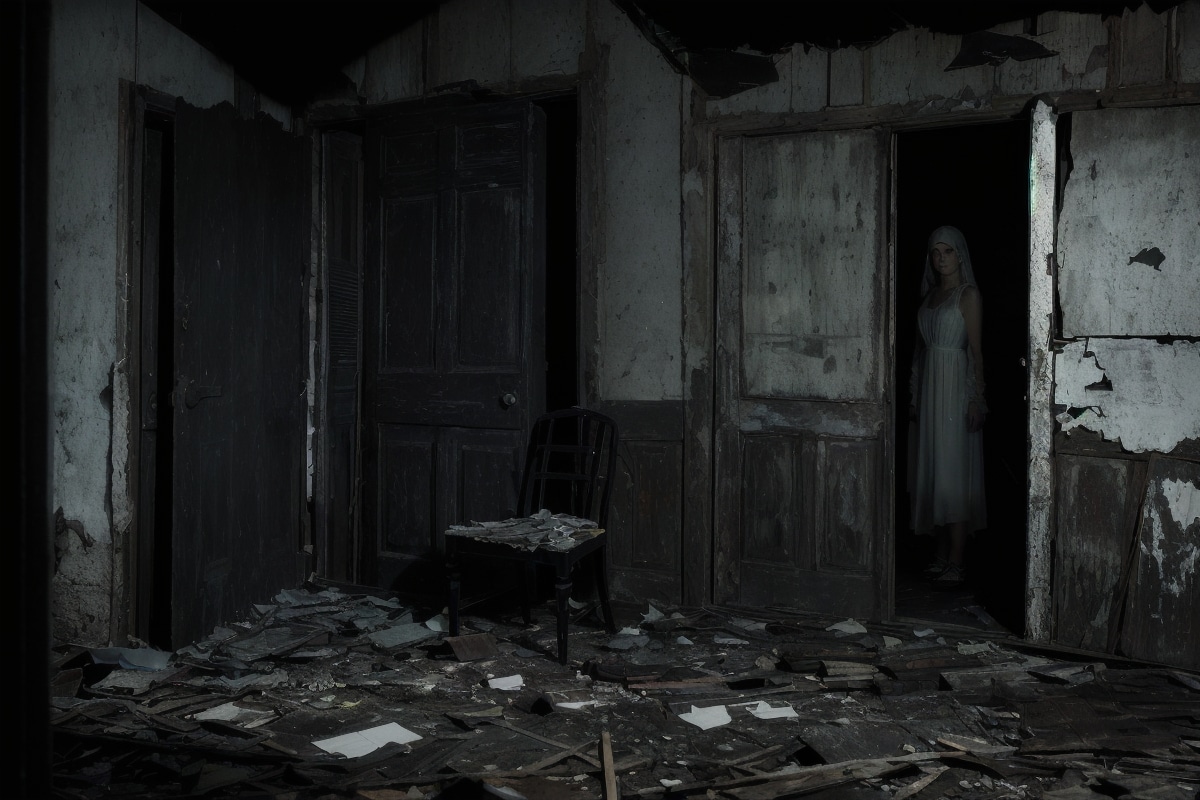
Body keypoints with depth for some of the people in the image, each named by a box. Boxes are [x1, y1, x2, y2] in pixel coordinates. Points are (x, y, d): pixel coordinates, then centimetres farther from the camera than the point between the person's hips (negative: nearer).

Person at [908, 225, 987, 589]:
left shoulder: (968, 295, -5)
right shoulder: (930, 294, 15)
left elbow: (976, 348, -10)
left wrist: (977, 398, -15)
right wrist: (914, 394, 12)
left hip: (955, 385, -7)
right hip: (928, 384, 7)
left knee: (953, 472, -8)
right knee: (931, 470, 8)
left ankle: (956, 562, -5)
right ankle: (940, 553, 15)